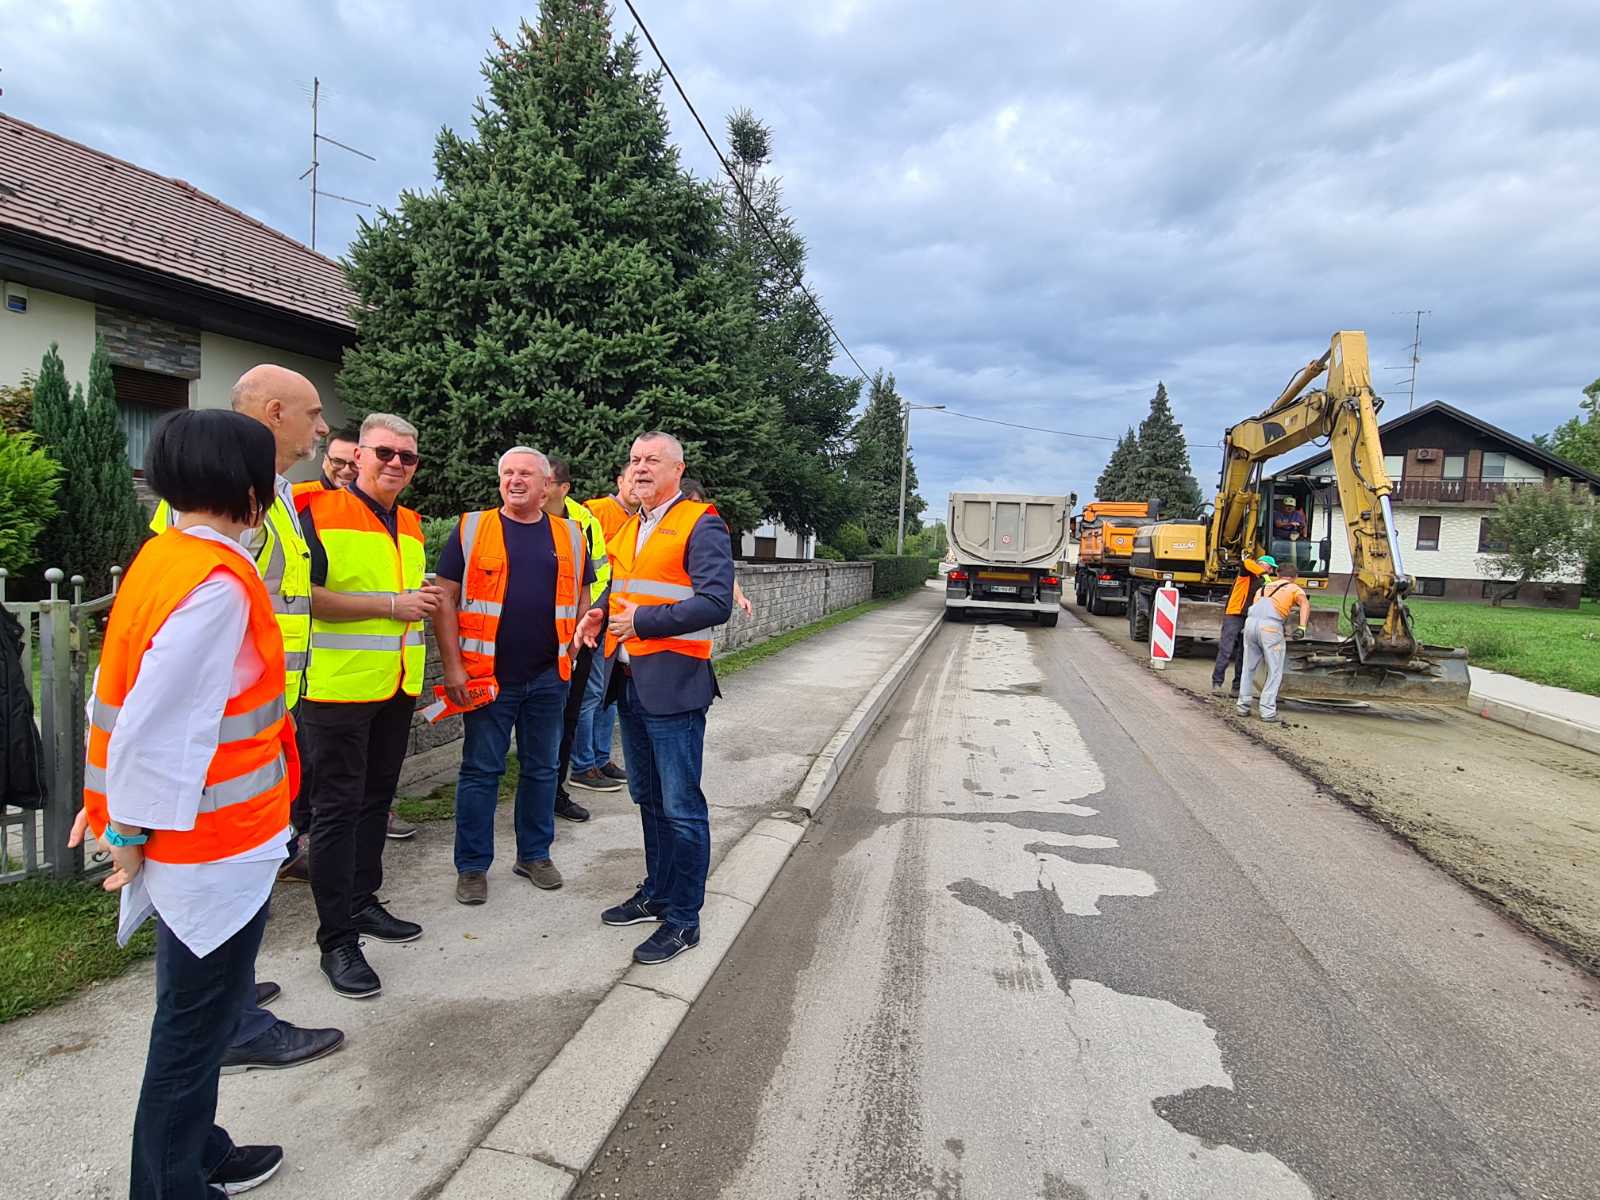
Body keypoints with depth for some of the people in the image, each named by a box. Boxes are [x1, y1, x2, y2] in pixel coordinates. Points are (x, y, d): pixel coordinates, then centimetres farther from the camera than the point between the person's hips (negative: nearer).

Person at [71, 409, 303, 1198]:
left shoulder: (164, 555, 6)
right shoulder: (218, 583, -23)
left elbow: (130, 687, 11)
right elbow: (159, 716, -25)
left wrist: (114, 800, 17)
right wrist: (131, 828, -13)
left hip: (192, 831, 9)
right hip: (220, 839, -9)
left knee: (195, 1012, 23)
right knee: (196, 1020, 8)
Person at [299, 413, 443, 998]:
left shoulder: (410, 524, 14)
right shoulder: (322, 513, -10)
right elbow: (304, 596, -20)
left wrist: (424, 599, 7)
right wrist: (392, 604, -19)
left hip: (397, 689, 8)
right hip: (340, 687, -7)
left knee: (376, 800, 18)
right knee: (338, 809, 0)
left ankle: (362, 902, 35)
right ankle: (336, 940, 11)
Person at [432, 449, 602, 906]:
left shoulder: (569, 535, 9)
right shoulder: (471, 528, 1)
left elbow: (582, 598, 17)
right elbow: (446, 599, -2)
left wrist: (583, 627, -4)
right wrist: (452, 665, -8)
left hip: (548, 677, 3)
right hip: (487, 676, -2)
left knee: (541, 768, 13)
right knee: (481, 770, 5)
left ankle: (534, 854, 29)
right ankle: (472, 866, 19)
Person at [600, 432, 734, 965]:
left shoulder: (700, 524, -9)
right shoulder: (627, 528, 16)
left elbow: (716, 602, -19)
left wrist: (643, 621, -19)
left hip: (673, 685, -8)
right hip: (629, 682, 8)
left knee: (680, 806, -1)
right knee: (648, 799, 19)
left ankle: (683, 919, 11)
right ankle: (657, 892, 35)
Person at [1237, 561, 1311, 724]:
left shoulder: (1264, 587, 32)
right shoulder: (1295, 588, 19)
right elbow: (1305, 603, -2)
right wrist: (1302, 627, -14)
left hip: (1251, 621, 4)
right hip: (1271, 625, -4)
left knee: (1248, 668, 16)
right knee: (1275, 671, 6)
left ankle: (1243, 706, 19)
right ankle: (1267, 711, 2)